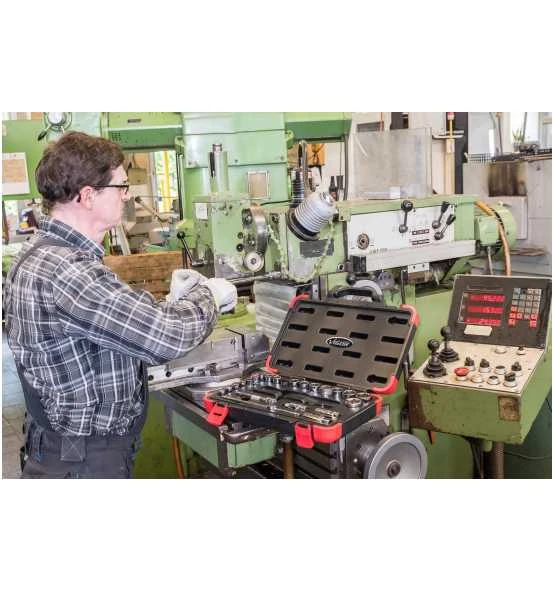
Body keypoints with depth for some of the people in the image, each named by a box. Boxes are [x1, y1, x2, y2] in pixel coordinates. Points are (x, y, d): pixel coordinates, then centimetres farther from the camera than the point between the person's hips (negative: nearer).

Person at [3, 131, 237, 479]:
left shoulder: (44, 255, 5)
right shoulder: (63, 271, -27)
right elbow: (168, 337, -29)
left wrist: (173, 302, 1)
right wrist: (208, 296, -11)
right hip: (82, 464, -9)